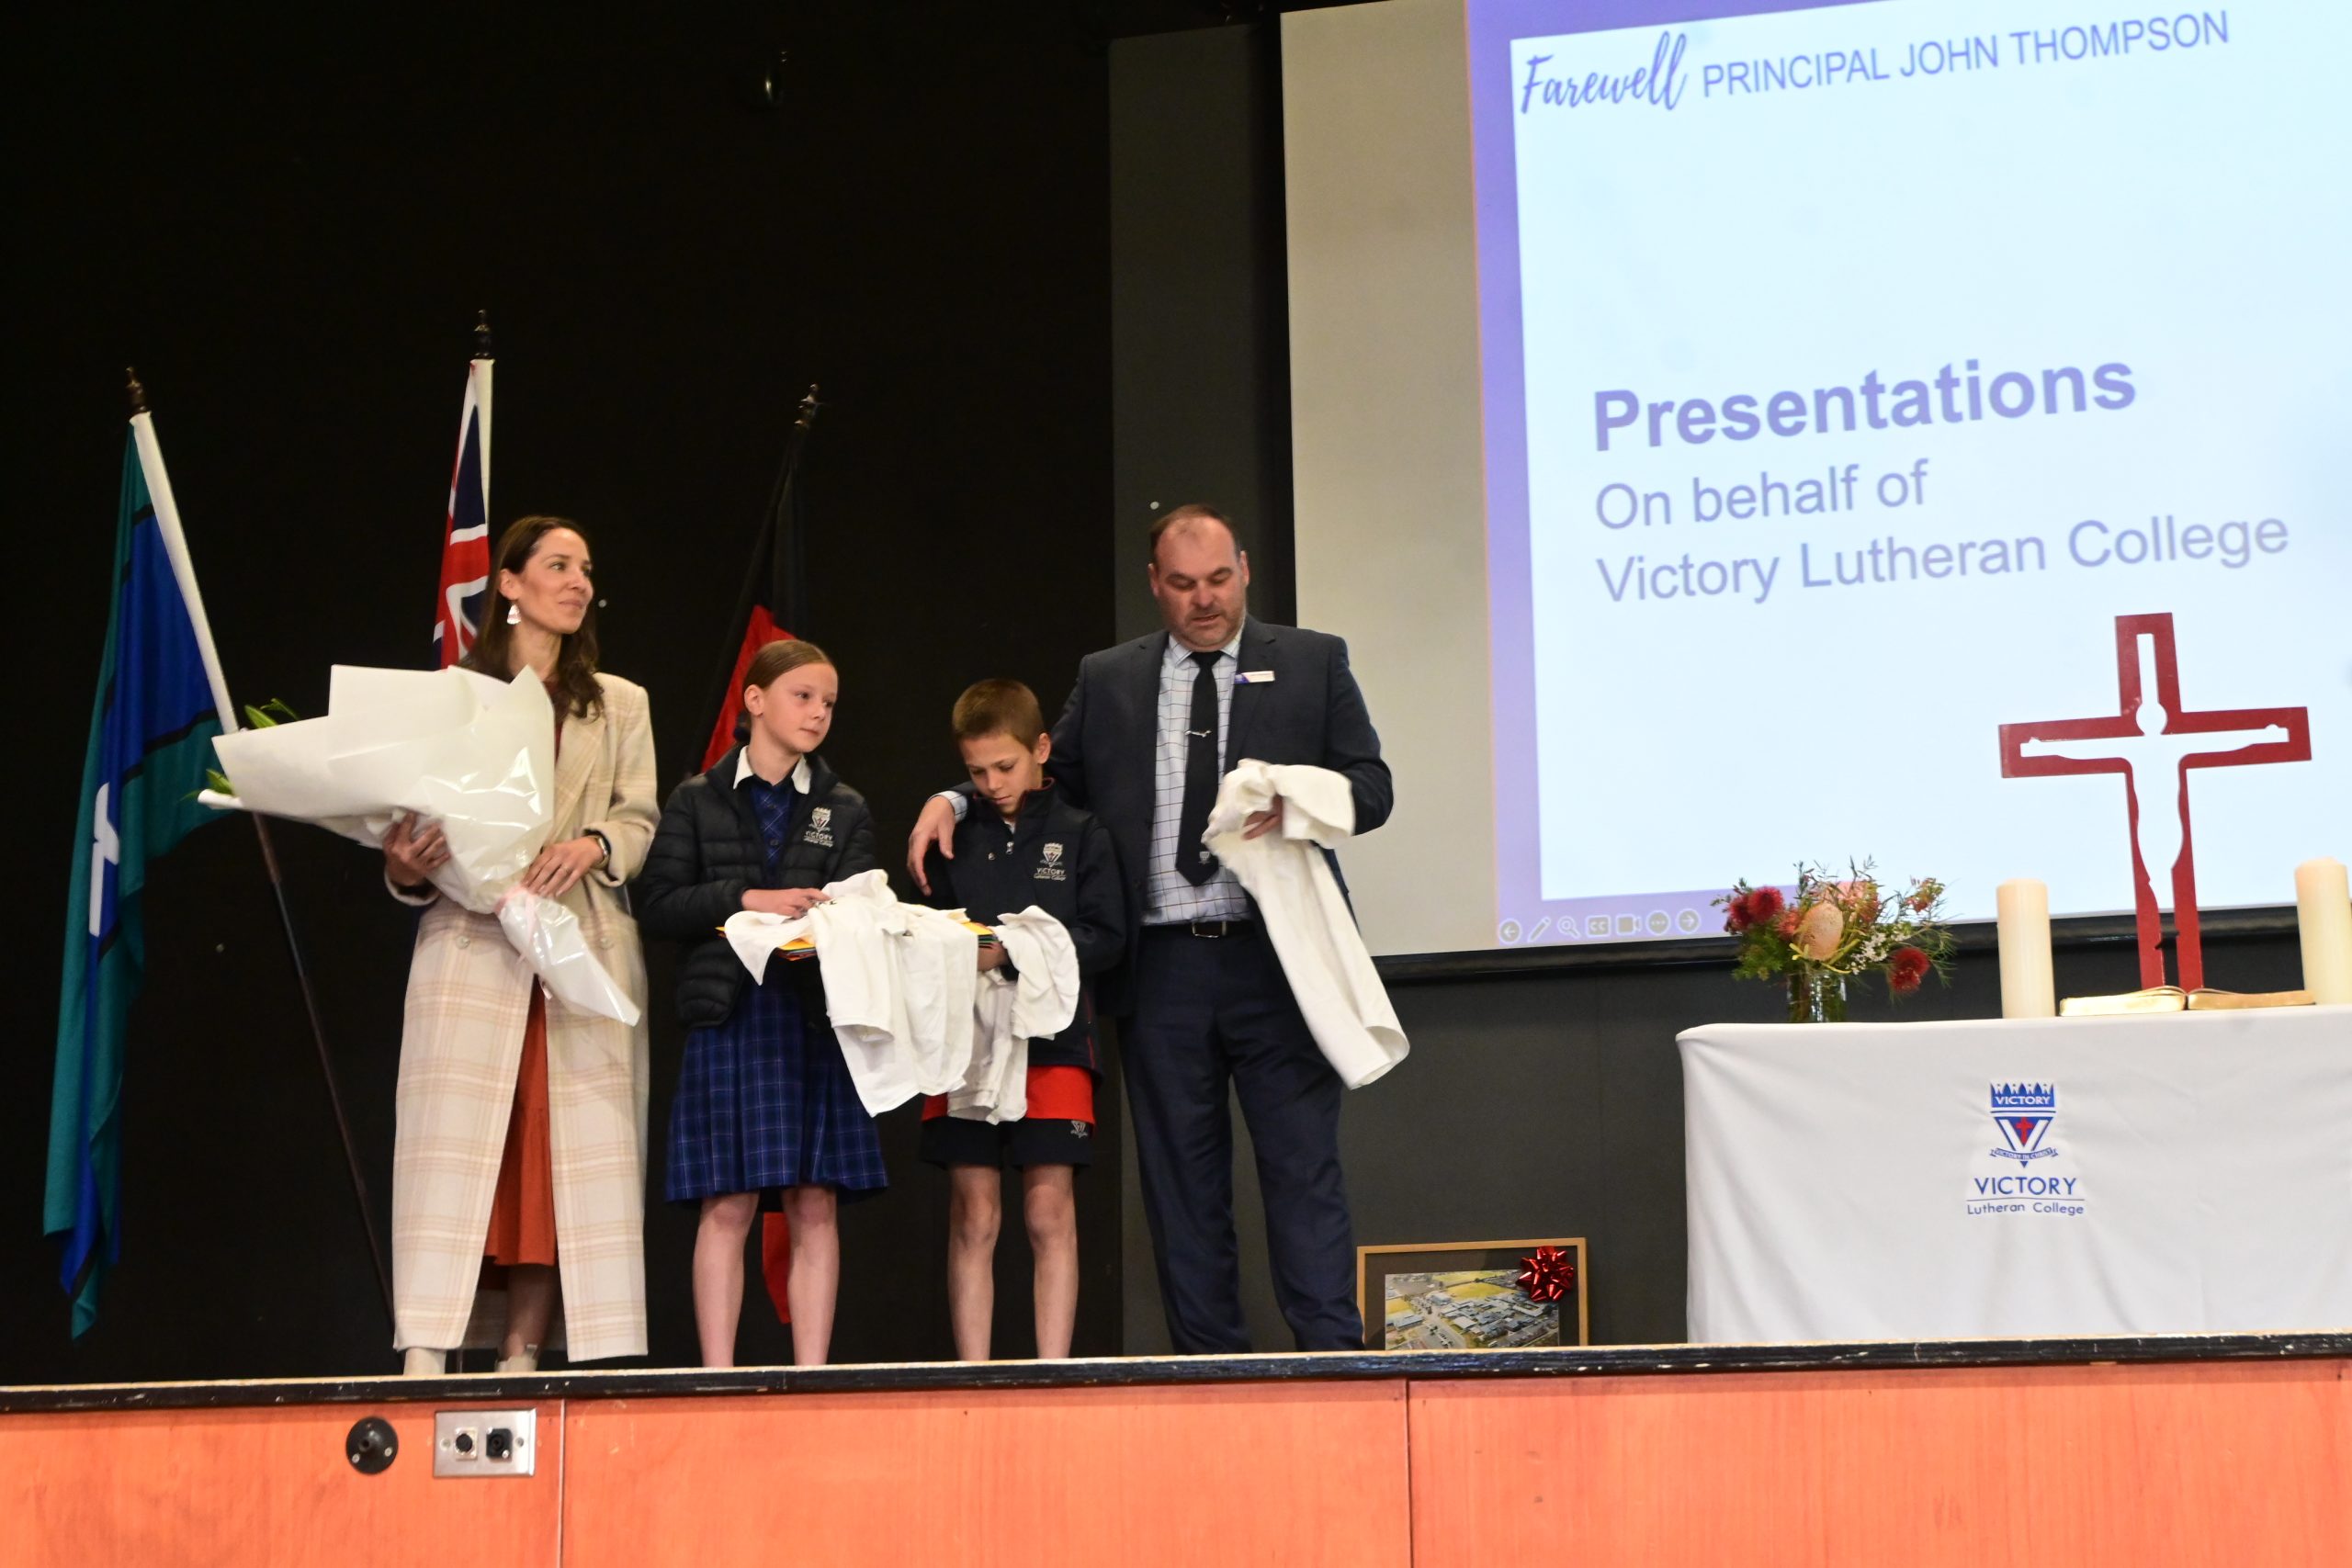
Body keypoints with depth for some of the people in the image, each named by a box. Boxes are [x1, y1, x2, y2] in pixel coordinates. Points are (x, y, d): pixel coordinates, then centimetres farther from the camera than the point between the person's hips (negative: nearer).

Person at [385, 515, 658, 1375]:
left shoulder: (620, 706, 18)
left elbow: (641, 824, 9)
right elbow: (420, 817, 6)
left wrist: (592, 845, -11)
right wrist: (405, 869, -15)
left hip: (583, 948, 2)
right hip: (471, 945, -2)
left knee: (565, 1156, -4)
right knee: (453, 1149, -9)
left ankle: (521, 1355, -1)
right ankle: (426, 1356, -12)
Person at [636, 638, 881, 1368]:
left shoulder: (845, 810, 13)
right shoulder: (698, 801, 9)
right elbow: (657, 903, 0)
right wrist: (748, 901, -12)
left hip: (816, 1016, 2)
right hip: (728, 1014, -2)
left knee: (814, 1205, 0)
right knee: (726, 1206, -4)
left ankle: (812, 1375, 2)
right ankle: (717, 1376, -1)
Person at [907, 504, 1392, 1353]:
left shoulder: (1313, 662, 7)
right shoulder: (1107, 680, 13)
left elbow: (1371, 786, 3)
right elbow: (1045, 774, 19)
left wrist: (1300, 803, -17)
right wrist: (954, 799, 1)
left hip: (1274, 958, -2)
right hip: (1162, 966, 3)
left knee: (1303, 1166, -5)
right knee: (1182, 1179, 6)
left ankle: (1333, 1355, -4)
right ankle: (1209, 1366, 12)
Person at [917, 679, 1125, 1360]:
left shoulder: (1081, 836, 5)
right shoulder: (956, 839, 14)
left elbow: (1107, 938, -4)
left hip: (1053, 1042, -2)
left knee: (1049, 1212, -4)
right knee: (973, 1215, 1)